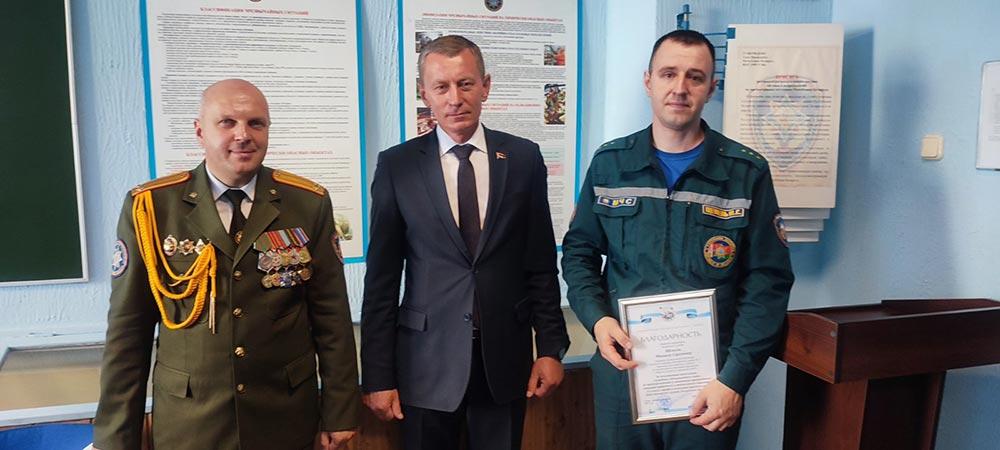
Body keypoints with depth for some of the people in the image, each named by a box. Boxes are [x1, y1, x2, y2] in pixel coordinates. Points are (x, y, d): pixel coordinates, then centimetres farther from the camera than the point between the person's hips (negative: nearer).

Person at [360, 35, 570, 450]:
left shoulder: (523, 158, 1)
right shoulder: (397, 165, -3)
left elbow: (541, 263, 4)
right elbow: (382, 278, -3)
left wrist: (551, 347, 2)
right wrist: (377, 375, -4)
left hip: (505, 357, 1)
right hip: (426, 361, -1)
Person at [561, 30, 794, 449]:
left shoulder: (747, 173, -3)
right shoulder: (609, 163, 2)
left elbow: (767, 282, -4)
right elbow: (579, 251, 9)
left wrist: (734, 379, -11)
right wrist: (597, 318, -9)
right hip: (621, 368, 2)